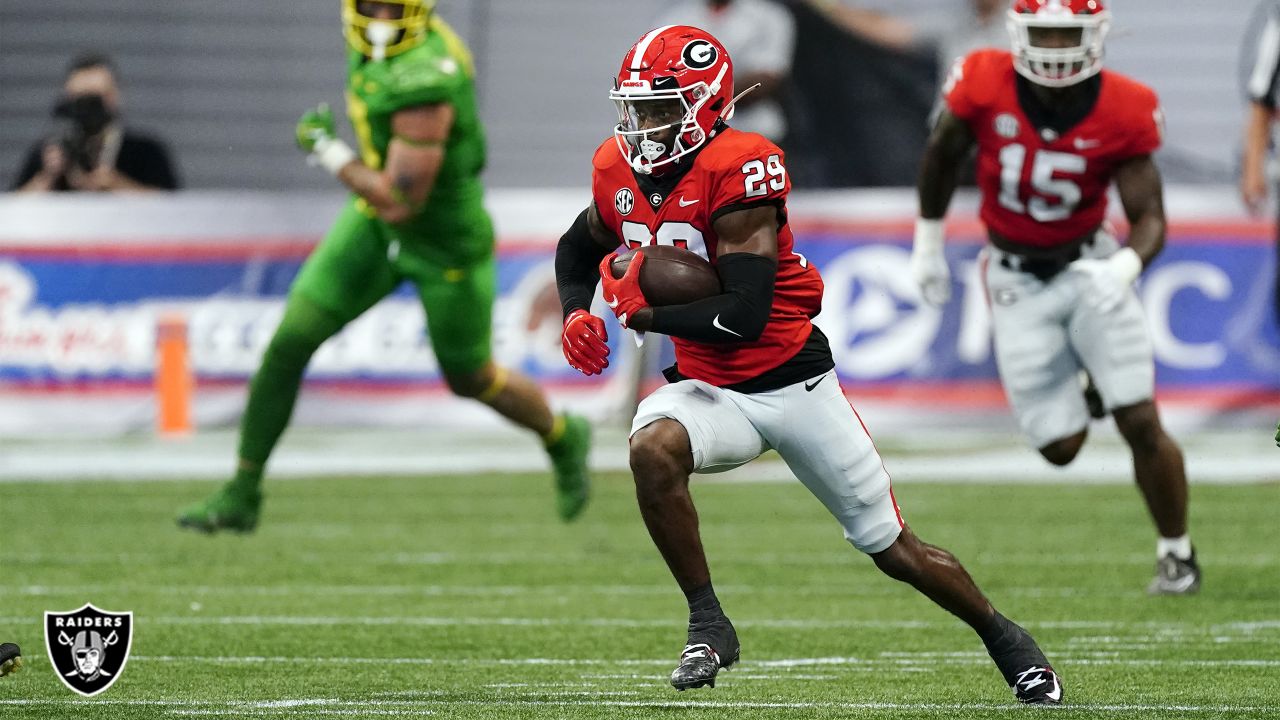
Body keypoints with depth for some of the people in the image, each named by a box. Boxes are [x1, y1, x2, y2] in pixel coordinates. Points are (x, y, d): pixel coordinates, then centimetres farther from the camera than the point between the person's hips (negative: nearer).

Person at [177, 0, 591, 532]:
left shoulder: (421, 87, -35)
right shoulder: (374, 44, -8)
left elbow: (398, 204, -32)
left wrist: (327, 150, -22)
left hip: (446, 244, -7)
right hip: (375, 226, 7)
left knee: (471, 380, 13)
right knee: (289, 342, -3)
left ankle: (563, 439, 45)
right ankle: (241, 496, 6)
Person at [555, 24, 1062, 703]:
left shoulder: (740, 171, -23)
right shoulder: (620, 171, -3)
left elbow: (745, 314, -29)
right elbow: (578, 249, 20)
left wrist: (641, 313, -21)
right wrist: (577, 314, 1)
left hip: (793, 384, -4)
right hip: (707, 388, 4)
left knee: (894, 550, 5)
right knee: (652, 449, -31)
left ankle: (1002, 637, 31)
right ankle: (707, 623, -17)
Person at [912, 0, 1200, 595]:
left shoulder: (1123, 112, -17)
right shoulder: (983, 86, -17)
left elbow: (1149, 217, -13)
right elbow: (942, 156, 4)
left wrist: (1125, 268, -35)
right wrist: (927, 243, 13)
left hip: (1090, 265, 0)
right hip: (1016, 279, 1)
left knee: (1142, 425, -9)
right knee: (1061, 447, -2)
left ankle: (1176, 553, 13)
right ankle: (1079, 388, 35)